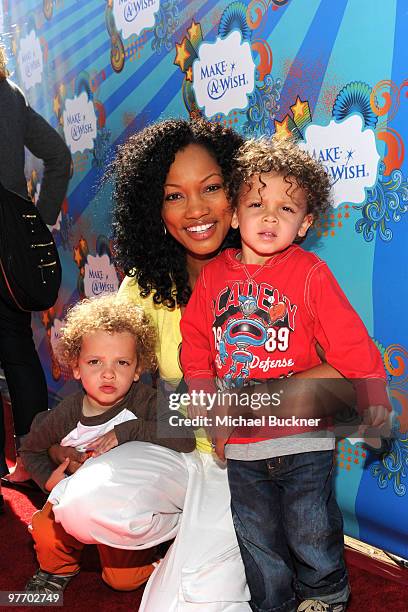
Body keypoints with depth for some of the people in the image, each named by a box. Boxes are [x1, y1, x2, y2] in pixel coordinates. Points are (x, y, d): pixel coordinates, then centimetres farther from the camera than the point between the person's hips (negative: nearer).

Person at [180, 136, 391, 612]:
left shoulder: (310, 272, -9)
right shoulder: (213, 275, 1)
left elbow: (348, 339, -7)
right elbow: (195, 344, 6)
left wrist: (372, 395, -7)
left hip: (304, 438, -2)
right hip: (241, 446, 3)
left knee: (312, 533, 13)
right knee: (257, 538, 17)